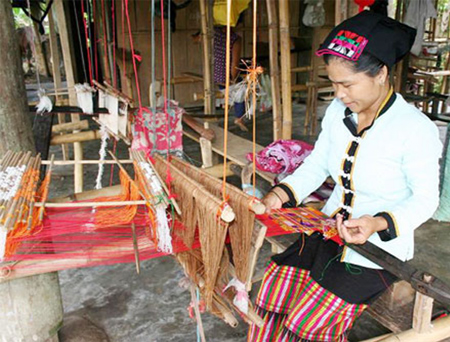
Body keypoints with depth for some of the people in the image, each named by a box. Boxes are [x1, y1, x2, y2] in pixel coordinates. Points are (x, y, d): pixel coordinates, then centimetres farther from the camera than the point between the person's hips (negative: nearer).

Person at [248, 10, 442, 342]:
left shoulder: (416, 128, -20)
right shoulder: (338, 112, -1)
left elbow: (425, 199, -12)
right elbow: (316, 166, 7)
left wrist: (379, 223, -29)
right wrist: (283, 193, -11)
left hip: (380, 248, -5)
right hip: (329, 231, 6)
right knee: (271, 290, -8)